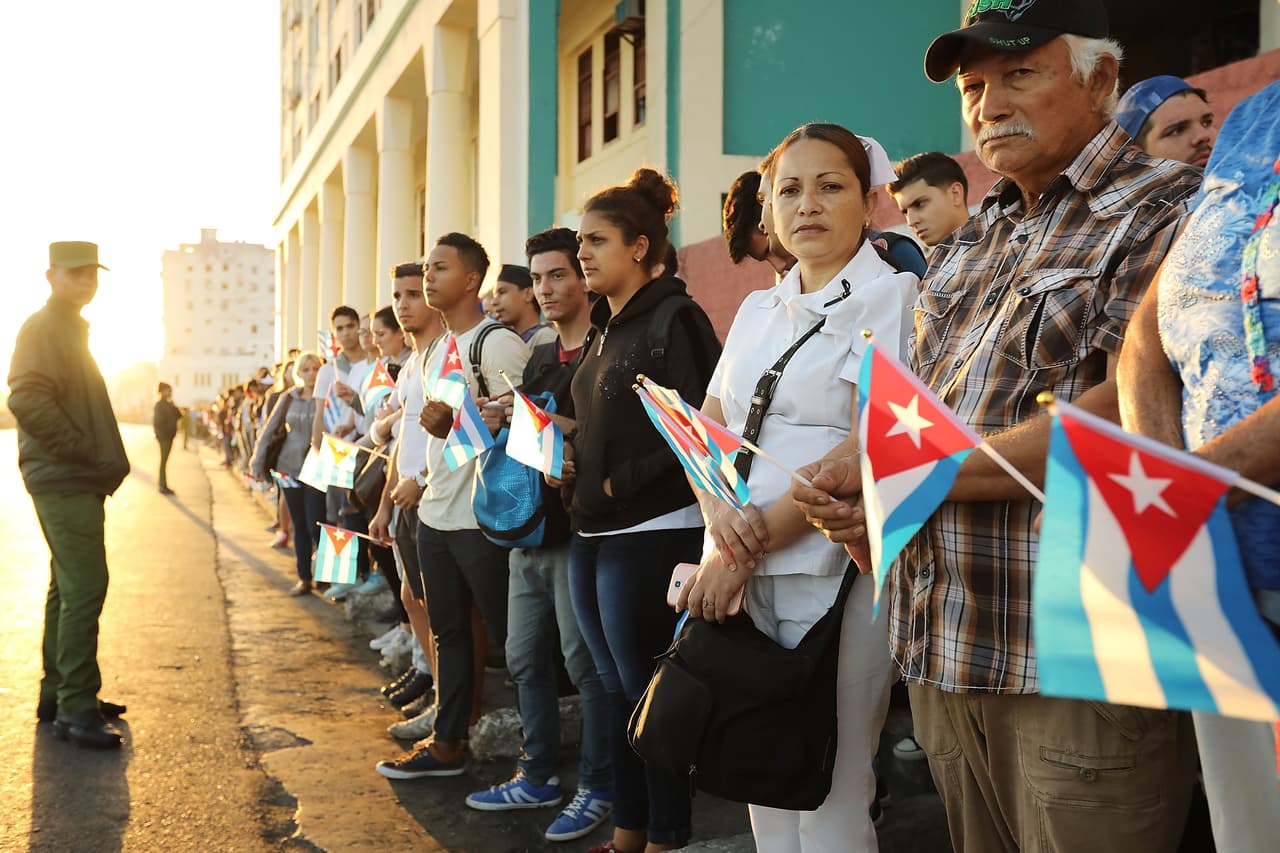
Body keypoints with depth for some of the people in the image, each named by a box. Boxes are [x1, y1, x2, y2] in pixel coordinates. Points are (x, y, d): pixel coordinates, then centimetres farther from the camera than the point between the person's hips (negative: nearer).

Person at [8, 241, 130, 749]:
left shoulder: (69, 330, 20)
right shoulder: (43, 328, -11)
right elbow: (27, 401, -24)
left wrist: (99, 458, 14)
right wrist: (85, 451, -19)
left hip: (77, 480, 11)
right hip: (66, 481, -11)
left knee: (69, 587, 15)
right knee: (85, 587, -12)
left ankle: (58, 694, 24)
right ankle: (75, 709, -8)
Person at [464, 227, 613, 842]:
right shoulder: (540, 358, 18)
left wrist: (553, 423, -23)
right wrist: (500, 423, 1)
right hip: (530, 527, 9)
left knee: (585, 661, -2)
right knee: (525, 657, 13)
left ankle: (598, 786, 11)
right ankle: (539, 775, 26)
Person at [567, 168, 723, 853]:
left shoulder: (674, 320, -11)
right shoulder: (602, 330, 15)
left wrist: (620, 484, -15)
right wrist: (570, 462, 5)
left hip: (650, 533, -9)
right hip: (593, 534, 9)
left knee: (648, 690, 1)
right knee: (617, 688, 15)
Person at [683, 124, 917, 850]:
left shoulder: (891, 294, -3)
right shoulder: (758, 310, 16)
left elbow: (871, 448, -14)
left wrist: (748, 551, -15)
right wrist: (720, 512, -11)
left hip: (833, 571, -6)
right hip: (741, 575, 6)